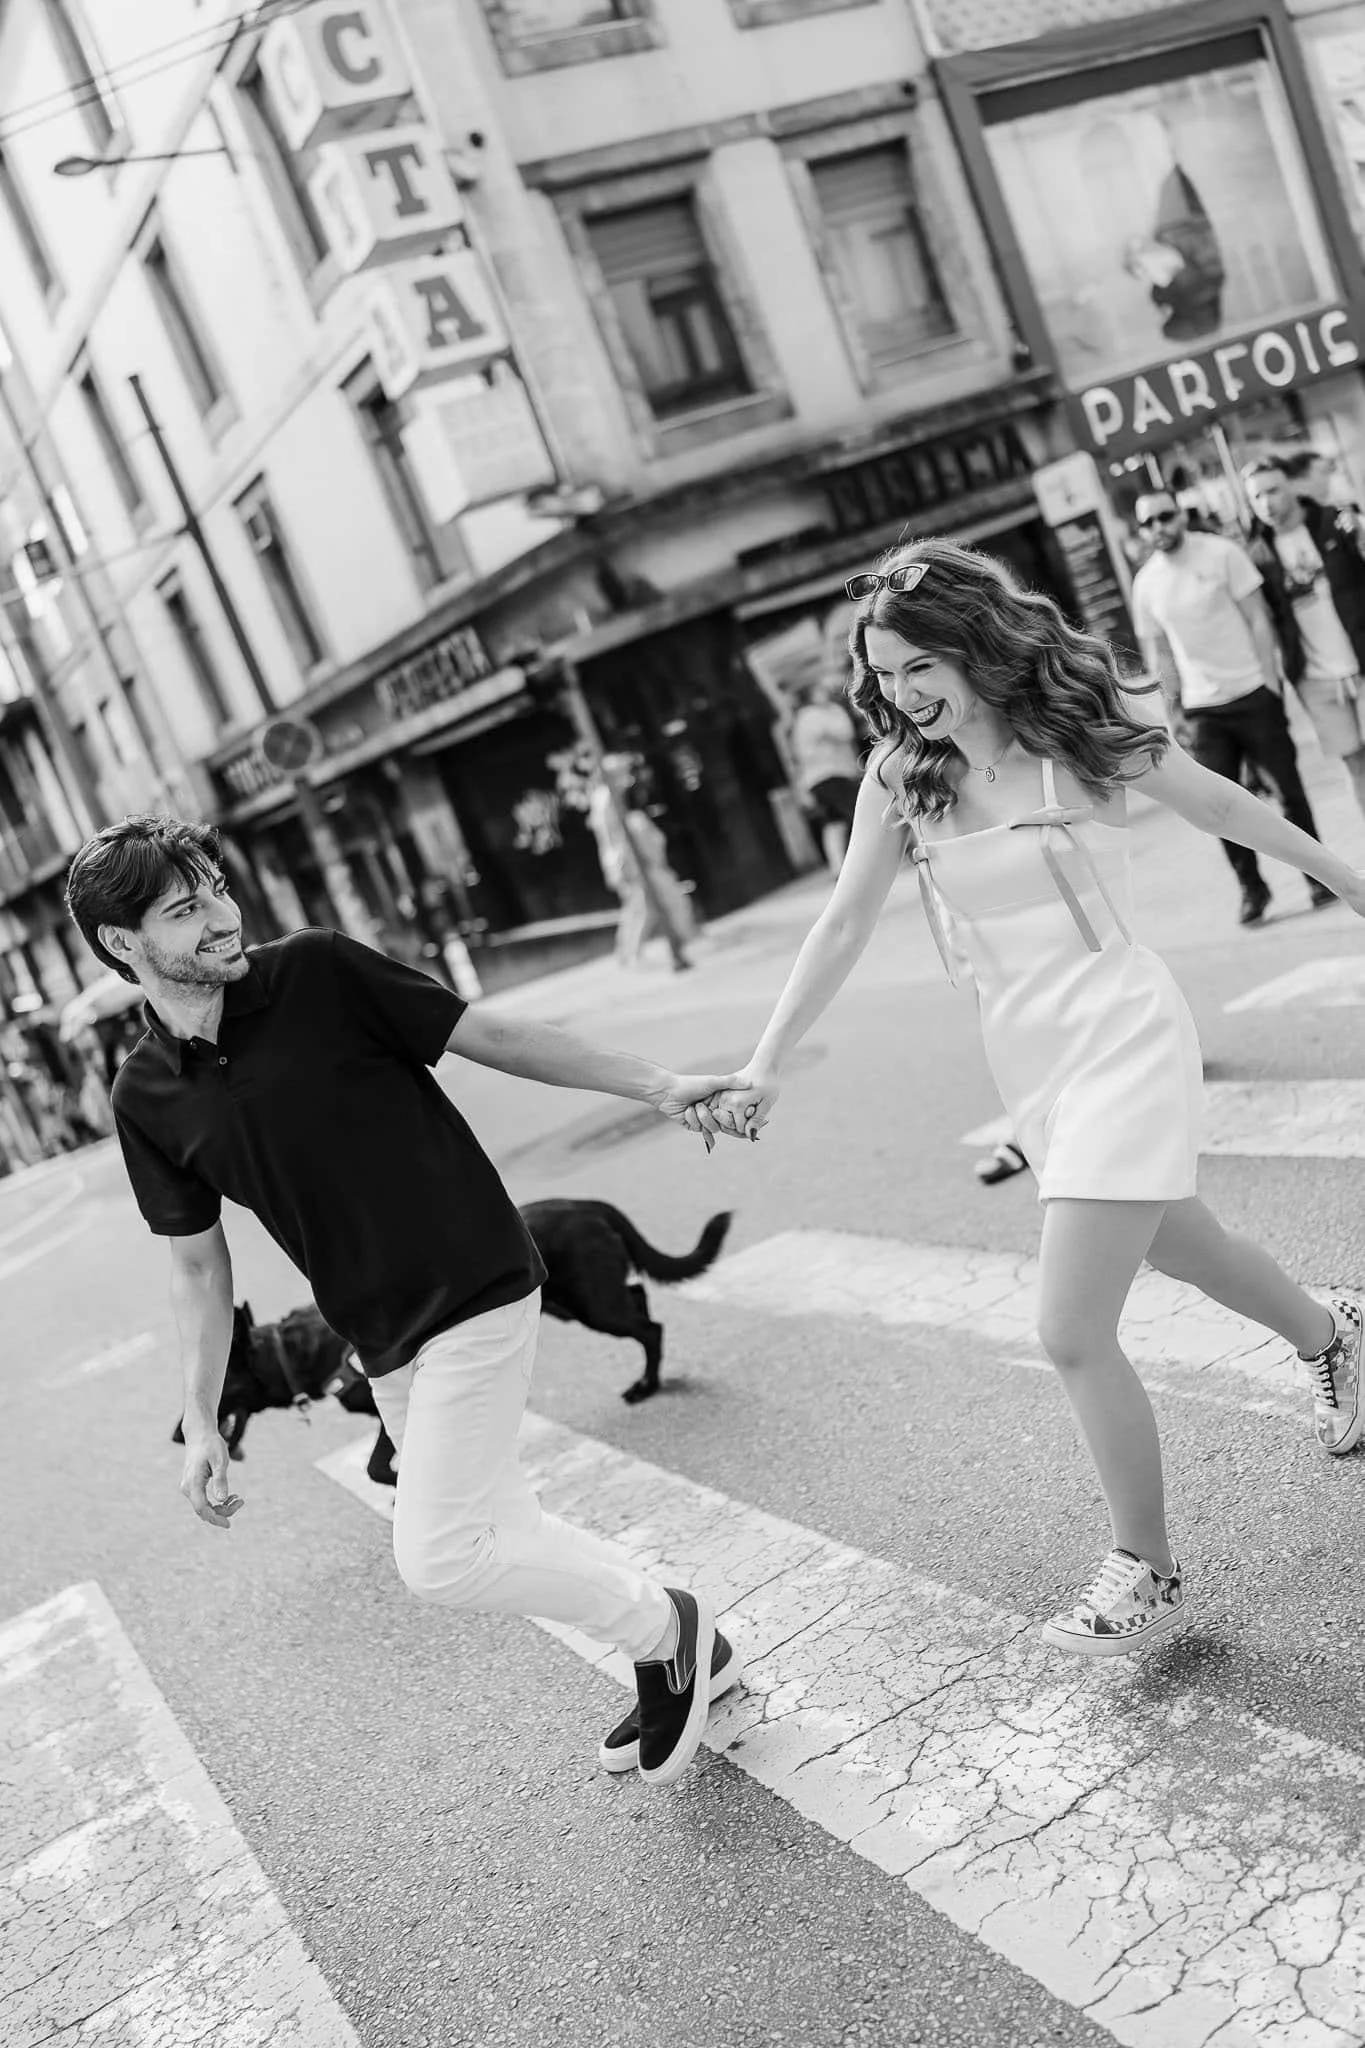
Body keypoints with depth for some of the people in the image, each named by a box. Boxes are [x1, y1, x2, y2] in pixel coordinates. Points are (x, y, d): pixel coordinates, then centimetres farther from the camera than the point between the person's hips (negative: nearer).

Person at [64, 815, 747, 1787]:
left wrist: (658, 1083, -6)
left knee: (438, 1555, -11)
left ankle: (667, 1626, 11)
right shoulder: (147, 1097, 0)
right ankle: (678, 1655, 36)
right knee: (494, 1531, 13)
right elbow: (198, 1264, 10)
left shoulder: (318, 973, -12)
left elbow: (493, 1036, -5)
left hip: (477, 1288, -6)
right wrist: (202, 1423, 8)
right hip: (384, 1339, 6)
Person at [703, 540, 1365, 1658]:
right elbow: (843, 925, 1)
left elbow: (1223, 806, 3)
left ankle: (1147, 1572, 9)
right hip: (1027, 1059, 6)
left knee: (1071, 1331, -11)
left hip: (1122, 1040, -5)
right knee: (1181, 1241, 27)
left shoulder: (1082, 720, -12)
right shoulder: (900, 776, -2)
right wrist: (766, 1067, -3)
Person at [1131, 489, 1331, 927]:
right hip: (1203, 709, 2)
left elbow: (1258, 619, -4)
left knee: (1289, 787, 4)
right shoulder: (1146, 583, 4)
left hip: (1252, 693, -2)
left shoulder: (1221, 554, -4)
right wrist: (1176, 706, 6)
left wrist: (1270, 679, -10)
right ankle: (1251, 887, 13)